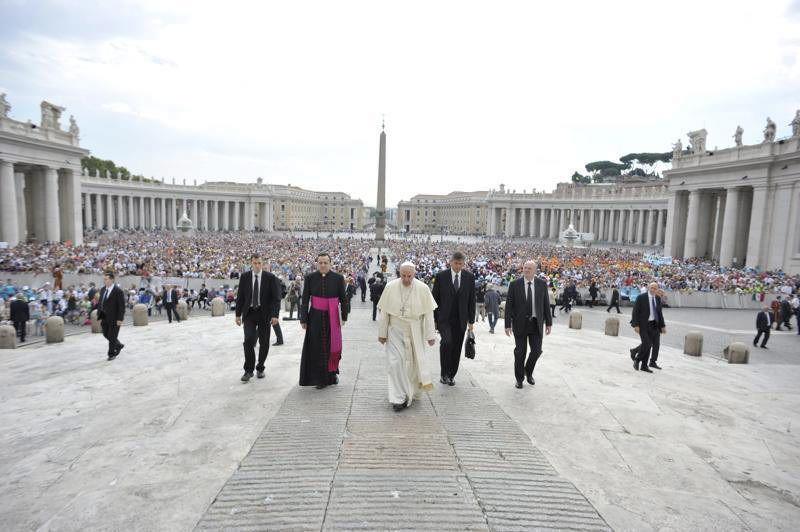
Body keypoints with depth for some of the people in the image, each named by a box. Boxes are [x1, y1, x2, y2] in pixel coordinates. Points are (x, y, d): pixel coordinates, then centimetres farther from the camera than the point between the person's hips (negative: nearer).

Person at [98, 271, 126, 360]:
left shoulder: (118, 291, -15)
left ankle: (112, 354, 18)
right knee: (106, 335, 14)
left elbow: (122, 306, -16)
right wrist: (99, 317, 8)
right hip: (105, 318, 7)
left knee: (112, 336, 2)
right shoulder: (102, 290, 7)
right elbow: (100, 304, 13)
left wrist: (120, 319, -19)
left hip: (114, 318, -7)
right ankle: (119, 345, 35)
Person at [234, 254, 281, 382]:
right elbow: (240, 297, 7)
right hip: (249, 313, 1)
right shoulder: (244, 277, 2)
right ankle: (249, 370, -1)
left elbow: (276, 298, -6)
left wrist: (274, 315, -15)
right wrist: (238, 314, 4)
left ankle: (260, 368, 24)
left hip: (264, 313, 0)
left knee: (264, 343, 6)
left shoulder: (270, 278, -4)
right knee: (248, 340, -13)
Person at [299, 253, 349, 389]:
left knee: (333, 345, 6)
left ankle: (332, 374, 26)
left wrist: (344, 316, 1)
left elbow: (343, 298, 4)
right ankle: (320, 379, 11)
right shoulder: (310, 278, 0)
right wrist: (303, 319, -1)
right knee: (317, 347, 2)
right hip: (315, 317, 0)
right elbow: (305, 300, 2)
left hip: (332, 317, 0)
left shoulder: (338, 278, -1)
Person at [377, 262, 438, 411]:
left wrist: (430, 335, -6)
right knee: (395, 363, -6)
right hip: (395, 331, 0)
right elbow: (384, 312, -2)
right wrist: (382, 333, -1)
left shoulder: (423, 289, -9)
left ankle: (412, 393, 31)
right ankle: (399, 398, 3)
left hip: (415, 332, 0)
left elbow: (428, 313, -6)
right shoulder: (390, 287, -8)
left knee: (414, 362, 10)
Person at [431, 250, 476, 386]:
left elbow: (472, 299, 6)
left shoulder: (469, 277, 3)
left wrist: (471, 320, 5)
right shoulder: (441, 276, -3)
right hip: (444, 318, -2)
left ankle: (451, 375, 23)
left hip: (461, 319, 3)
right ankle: (444, 374, -6)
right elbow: (435, 298, 1)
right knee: (447, 342, -20)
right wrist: (433, 319, -1)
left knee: (457, 348, 7)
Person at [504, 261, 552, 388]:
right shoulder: (514, 284, -5)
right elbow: (509, 305, -5)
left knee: (536, 350, 4)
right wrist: (508, 324, -8)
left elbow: (546, 304, 6)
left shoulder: (542, 284, 1)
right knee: (520, 352, 5)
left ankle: (528, 372, 32)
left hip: (536, 323, 2)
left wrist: (548, 322, 4)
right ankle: (519, 378, 22)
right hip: (520, 323, -2)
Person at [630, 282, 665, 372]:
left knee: (656, 344, 9)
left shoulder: (658, 298, 9)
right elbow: (635, 311, -9)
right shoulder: (641, 297, -8)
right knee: (647, 344, -12)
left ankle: (653, 362, 28)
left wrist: (662, 326, 12)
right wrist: (636, 325, -15)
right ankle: (637, 360, 9)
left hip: (655, 324, 6)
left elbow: (660, 313, 16)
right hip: (644, 324, -6)